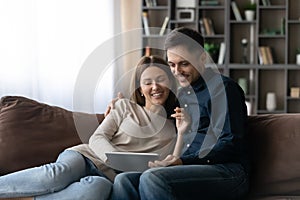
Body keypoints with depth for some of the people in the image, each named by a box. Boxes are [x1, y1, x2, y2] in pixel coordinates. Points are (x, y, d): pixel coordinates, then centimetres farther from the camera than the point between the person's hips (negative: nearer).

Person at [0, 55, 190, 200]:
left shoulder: (172, 125, 18)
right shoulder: (126, 107, 17)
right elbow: (97, 138, 6)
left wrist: (182, 133, -7)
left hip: (111, 178, -1)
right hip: (86, 157, 2)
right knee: (59, 174, -37)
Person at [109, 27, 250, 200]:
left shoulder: (222, 87, -1)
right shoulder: (183, 93, 24)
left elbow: (230, 144, -11)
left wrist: (184, 161, -20)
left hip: (227, 171, -7)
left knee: (152, 178, -32)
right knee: (124, 180, -17)